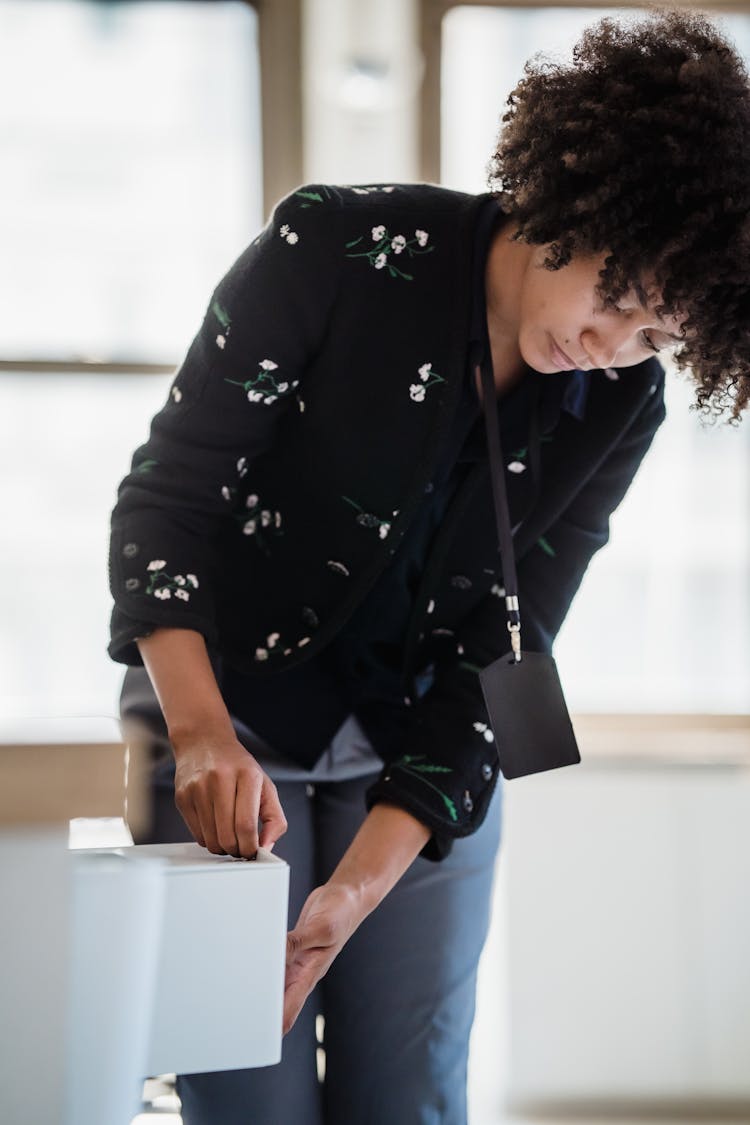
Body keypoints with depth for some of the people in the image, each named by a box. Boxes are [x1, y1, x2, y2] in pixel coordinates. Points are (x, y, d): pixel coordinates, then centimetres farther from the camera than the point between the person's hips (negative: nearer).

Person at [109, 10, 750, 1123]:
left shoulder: (619, 407, -9)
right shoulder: (339, 249, -19)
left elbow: (489, 658, -10)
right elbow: (168, 495, -18)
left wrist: (358, 890, -21)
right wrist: (202, 730, -32)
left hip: (424, 766, 3)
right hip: (225, 722, -3)